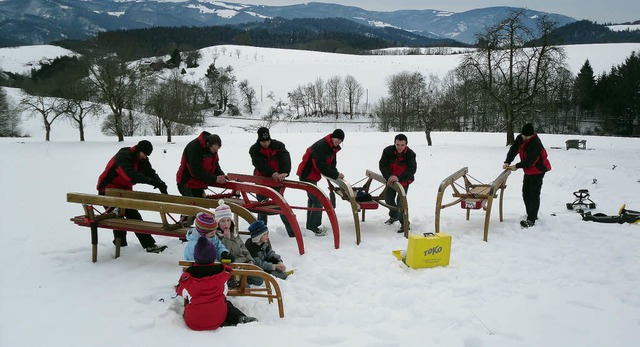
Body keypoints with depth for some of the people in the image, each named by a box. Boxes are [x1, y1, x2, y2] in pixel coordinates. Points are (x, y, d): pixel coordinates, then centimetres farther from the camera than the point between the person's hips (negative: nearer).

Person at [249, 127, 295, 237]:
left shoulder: (278, 146, -6)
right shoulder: (254, 149, -7)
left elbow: (285, 159, -22)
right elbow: (259, 164, -22)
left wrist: (284, 172, -43)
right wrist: (272, 173, -39)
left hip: (277, 180, -1)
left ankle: (293, 232, 4)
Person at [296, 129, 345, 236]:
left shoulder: (333, 148, 7)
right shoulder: (321, 146, -24)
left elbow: (331, 164, 10)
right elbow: (320, 166, -29)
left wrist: (336, 174, -10)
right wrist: (336, 175, -24)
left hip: (311, 175, 11)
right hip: (307, 174, -11)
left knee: (312, 199, 20)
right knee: (318, 201, -10)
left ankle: (310, 226, 33)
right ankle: (313, 229, -1)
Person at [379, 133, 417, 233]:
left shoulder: (410, 154, -25)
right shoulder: (388, 151, -19)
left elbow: (412, 169, -30)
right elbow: (382, 165, -16)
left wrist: (398, 178, -42)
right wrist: (388, 177, -32)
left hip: (404, 180, -4)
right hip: (391, 179, 4)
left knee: (400, 201, -14)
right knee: (388, 198, 15)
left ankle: (404, 223, 1)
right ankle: (394, 216, 42)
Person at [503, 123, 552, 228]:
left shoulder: (536, 143, -29)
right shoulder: (520, 138, -4)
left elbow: (530, 160, -30)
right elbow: (513, 150, -1)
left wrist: (517, 166, -26)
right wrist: (507, 162, -14)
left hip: (538, 170, -9)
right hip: (528, 170, 9)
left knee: (534, 195, -9)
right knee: (526, 193, 14)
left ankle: (531, 220, -8)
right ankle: (531, 215, 27)